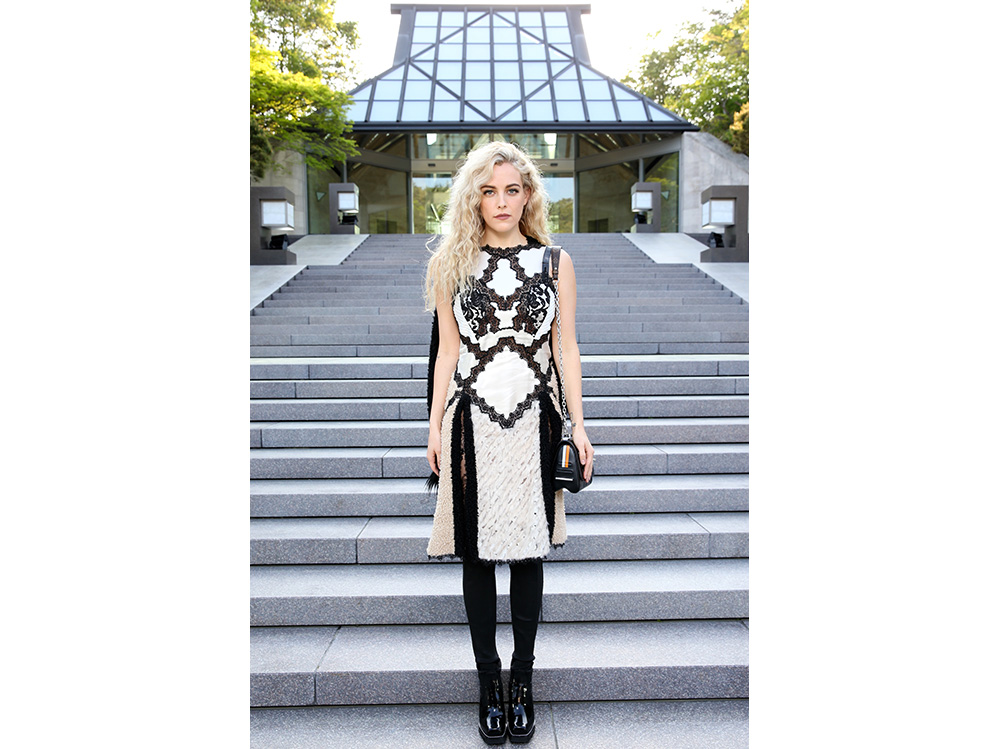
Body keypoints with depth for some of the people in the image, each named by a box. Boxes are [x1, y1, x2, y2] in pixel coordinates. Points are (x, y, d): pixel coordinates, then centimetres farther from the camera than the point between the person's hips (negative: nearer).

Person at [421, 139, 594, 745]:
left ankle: (522, 683, 21)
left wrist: (578, 424, 2)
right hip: (472, 421, 0)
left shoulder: (555, 262, 5)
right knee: (477, 552, 6)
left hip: (534, 421, 0)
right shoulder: (452, 263, 6)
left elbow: (566, 348, 6)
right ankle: (489, 683, 21)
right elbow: (448, 351, 6)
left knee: (528, 549, 7)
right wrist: (436, 425, 3)